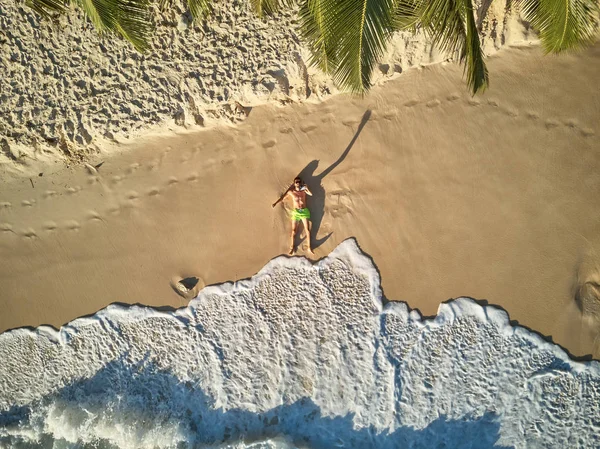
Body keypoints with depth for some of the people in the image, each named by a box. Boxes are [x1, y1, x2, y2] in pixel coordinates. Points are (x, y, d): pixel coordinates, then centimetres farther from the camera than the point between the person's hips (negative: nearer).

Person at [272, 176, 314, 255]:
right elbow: (283, 197, 2)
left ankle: (309, 247, -2)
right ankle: (292, 247, 6)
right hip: (296, 212, 0)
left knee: (307, 229, -4)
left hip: (304, 211, 0)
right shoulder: (291, 192, -2)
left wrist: (306, 187, -20)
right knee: (294, 230, -2)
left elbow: (311, 194, -11)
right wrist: (276, 203, -10)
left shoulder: (304, 190, 0)